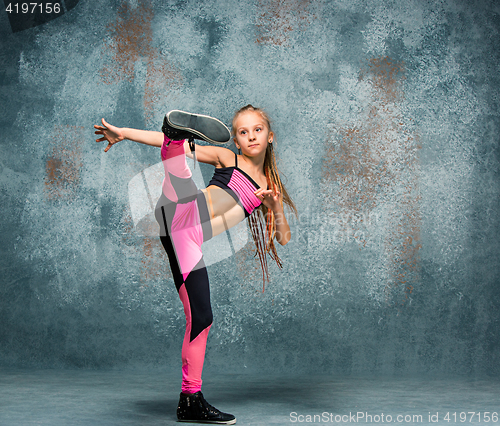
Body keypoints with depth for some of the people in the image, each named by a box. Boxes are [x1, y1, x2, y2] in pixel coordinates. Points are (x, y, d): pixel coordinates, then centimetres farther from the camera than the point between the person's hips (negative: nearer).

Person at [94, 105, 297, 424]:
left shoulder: (269, 186, 26)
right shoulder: (226, 158, 18)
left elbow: (283, 238, 23)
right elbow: (172, 144, 13)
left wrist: (276, 208, 3)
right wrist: (123, 133, 4)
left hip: (190, 241, 3)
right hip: (180, 213, -3)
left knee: (201, 319, 1)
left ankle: (191, 400, 12)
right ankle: (179, 124, -60)